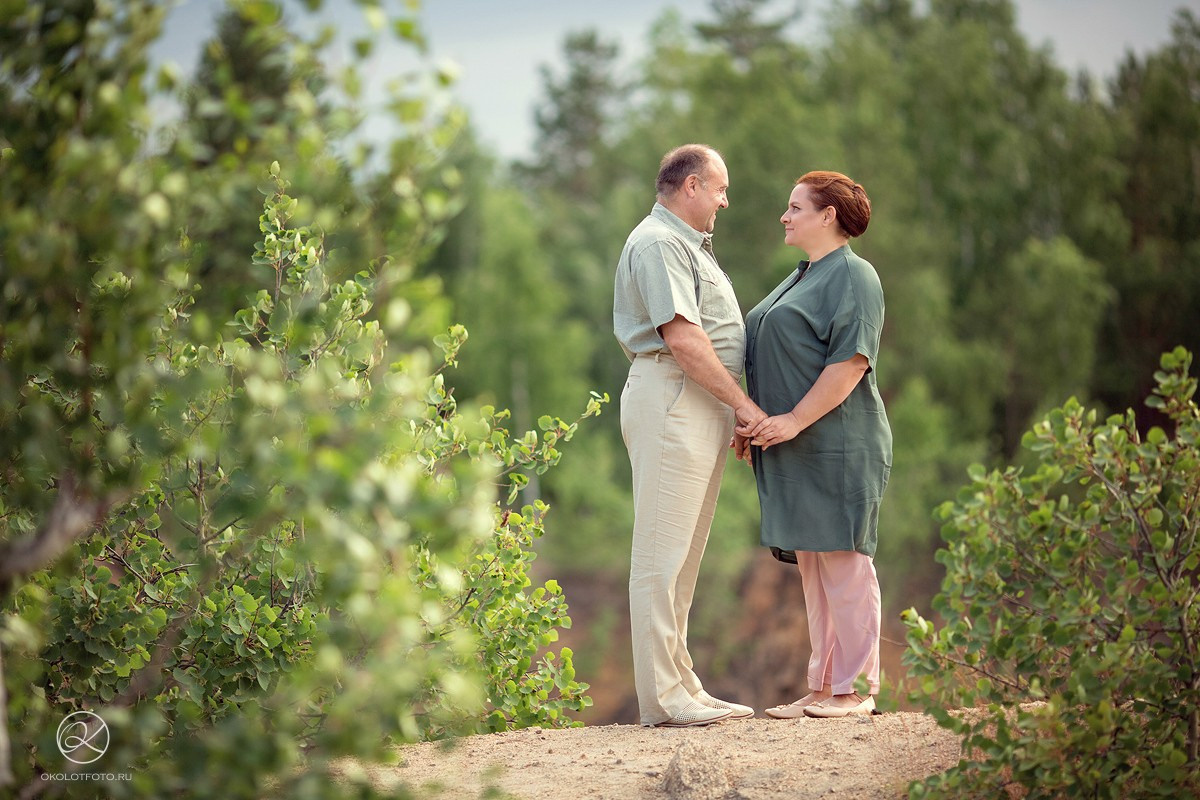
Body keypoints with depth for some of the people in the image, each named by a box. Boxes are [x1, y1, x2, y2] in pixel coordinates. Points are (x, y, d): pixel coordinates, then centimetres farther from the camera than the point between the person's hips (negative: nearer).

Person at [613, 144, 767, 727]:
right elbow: (681, 337, -19)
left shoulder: (688, 243, 25)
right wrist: (742, 403, -15)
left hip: (702, 408, 11)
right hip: (670, 400, -11)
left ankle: (681, 687, 16)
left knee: (682, 556, 12)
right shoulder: (658, 242, -9)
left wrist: (736, 413, 17)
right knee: (662, 553, -9)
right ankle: (663, 698, -9)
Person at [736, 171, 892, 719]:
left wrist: (794, 420, -20)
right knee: (810, 565, 10)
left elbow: (850, 361, -18)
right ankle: (824, 686, 15)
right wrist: (754, 422, 13)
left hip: (836, 446, -9)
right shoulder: (801, 278, 21)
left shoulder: (853, 276, -8)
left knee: (843, 562, -5)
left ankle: (856, 689, 1)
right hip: (795, 449, 9)